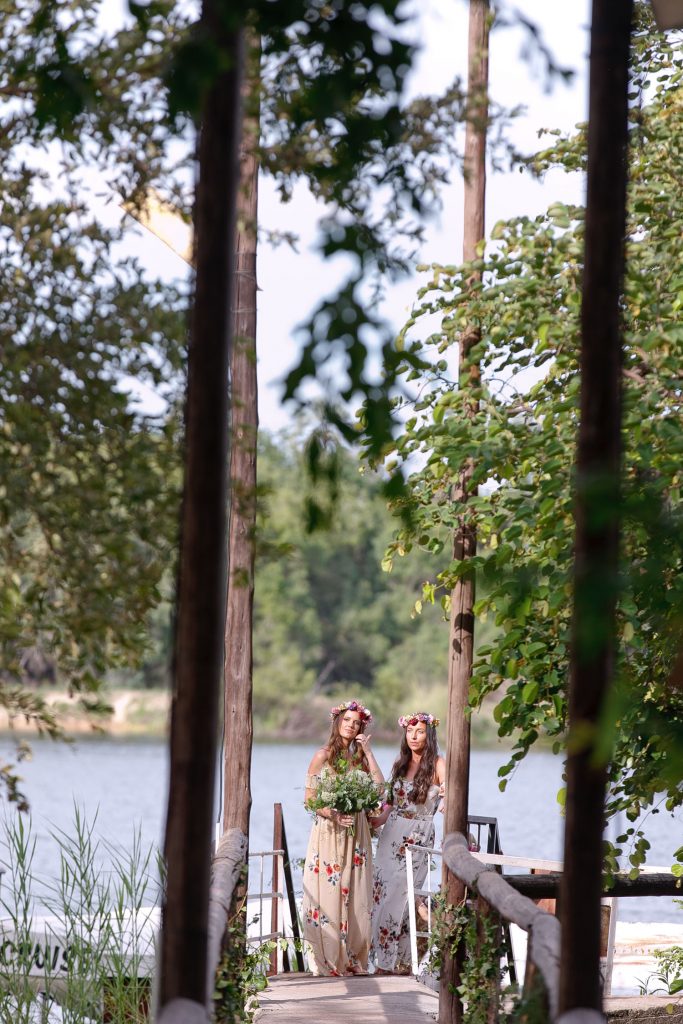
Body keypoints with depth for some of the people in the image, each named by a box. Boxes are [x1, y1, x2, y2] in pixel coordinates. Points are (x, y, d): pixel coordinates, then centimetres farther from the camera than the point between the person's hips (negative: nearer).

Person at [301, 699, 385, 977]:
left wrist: (368, 753, -5)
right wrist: (332, 814, -19)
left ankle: (352, 959, 7)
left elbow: (379, 788, -5)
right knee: (328, 895, -6)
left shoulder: (360, 757, 10)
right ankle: (327, 961, -1)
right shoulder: (323, 756, -1)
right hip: (328, 832, -3)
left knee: (354, 897, 2)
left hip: (356, 834, 3)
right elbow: (310, 798, -3)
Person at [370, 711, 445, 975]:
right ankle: (385, 958, 7)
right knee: (382, 892, 0)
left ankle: (401, 960, 1)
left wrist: (445, 792, -40)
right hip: (392, 834, 5)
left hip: (418, 837, -5)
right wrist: (377, 820, 3)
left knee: (400, 896, -8)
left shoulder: (437, 764, -3)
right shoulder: (401, 763, 13)